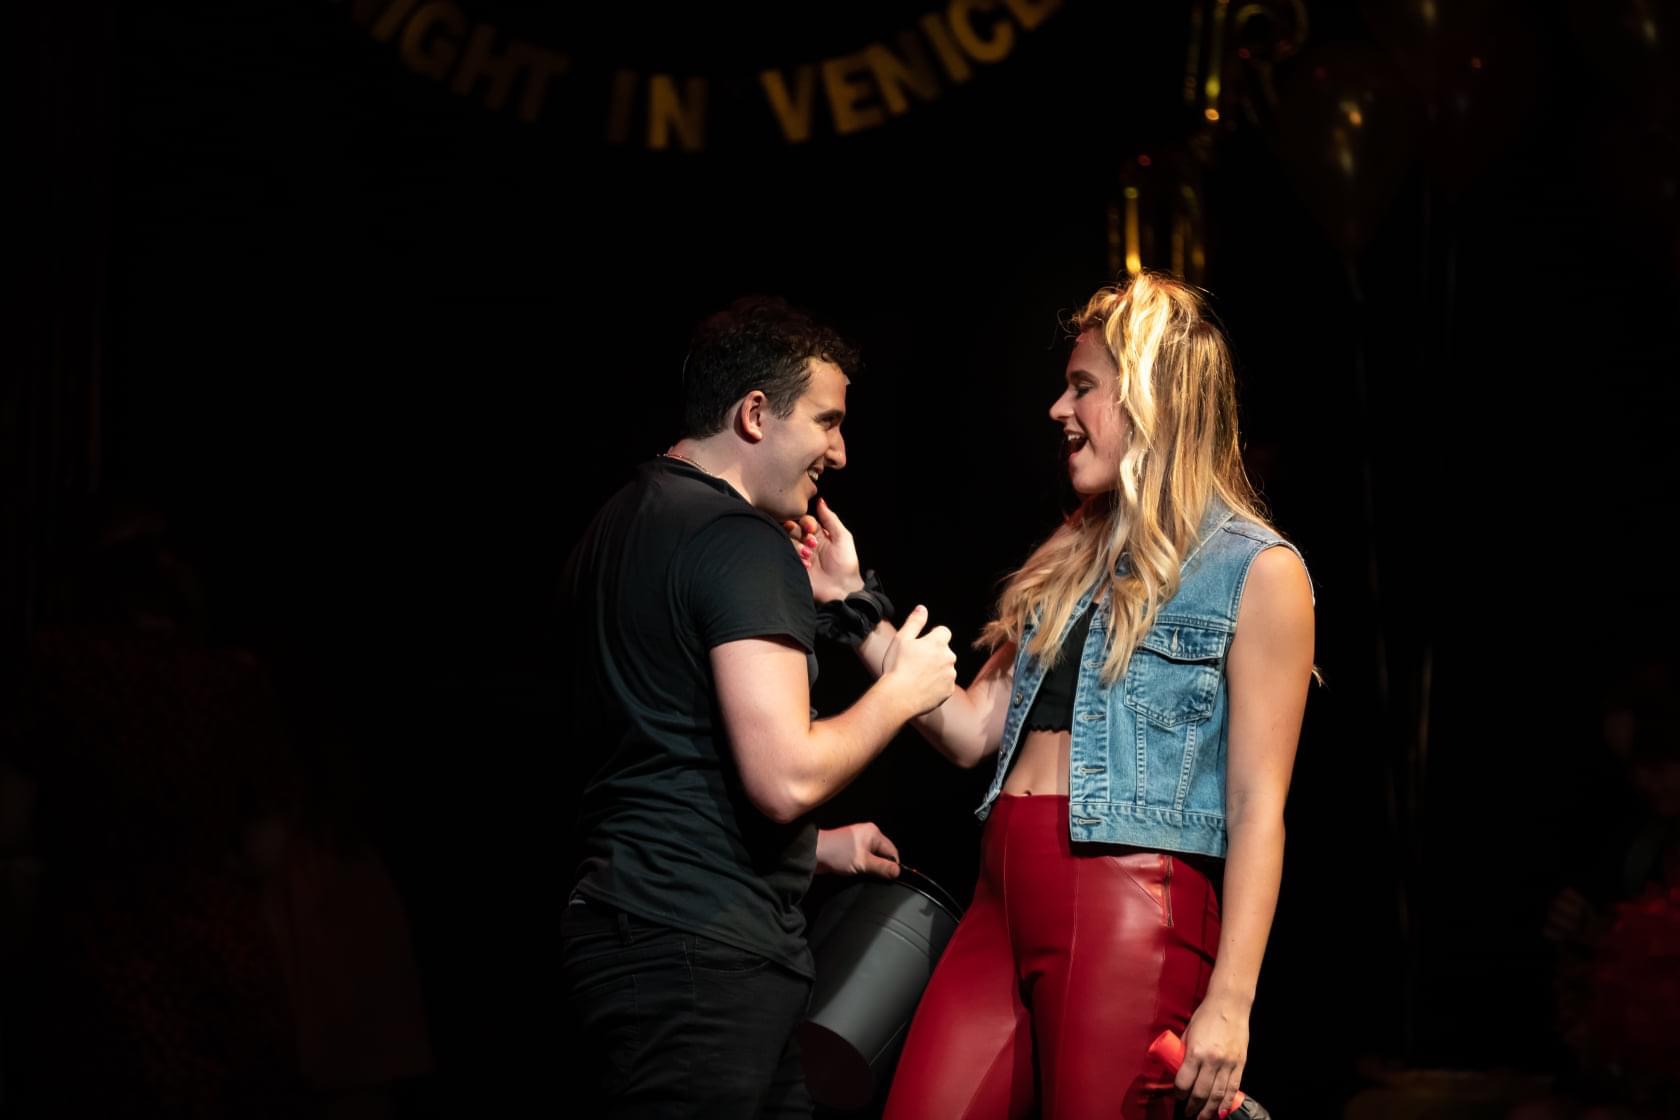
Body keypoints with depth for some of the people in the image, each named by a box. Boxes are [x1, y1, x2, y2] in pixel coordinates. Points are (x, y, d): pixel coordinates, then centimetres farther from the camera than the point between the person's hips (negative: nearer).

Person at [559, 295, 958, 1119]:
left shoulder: (621, 525, 19)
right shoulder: (743, 543, -13)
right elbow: (786, 776, -21)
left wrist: (815, 846, 32)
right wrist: (900, 690, -4)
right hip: (703, 957, -10)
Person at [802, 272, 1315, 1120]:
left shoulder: (1255, 572, -2)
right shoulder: (1073, 561, 21)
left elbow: (1257, 807, -8)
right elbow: (971, 731, 17)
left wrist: (1229, 1001, -14)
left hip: (1129, 908, -7)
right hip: (1004, 895, 7)